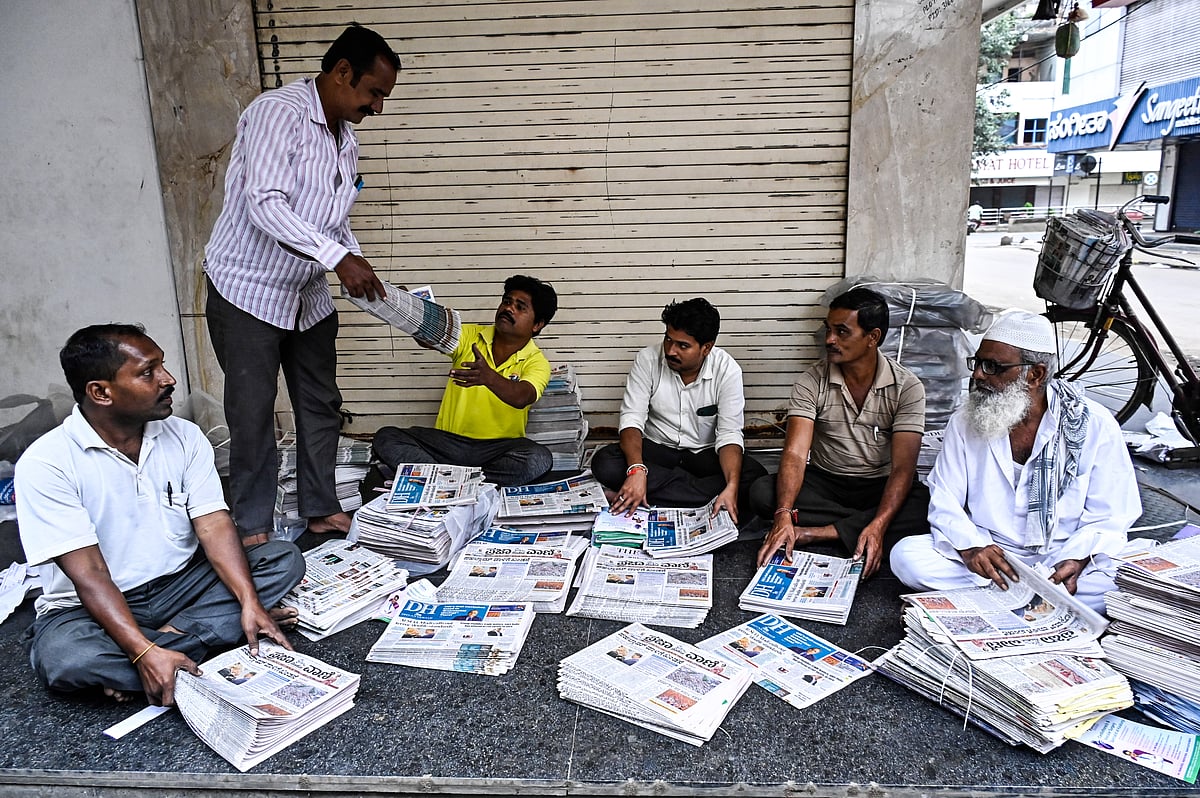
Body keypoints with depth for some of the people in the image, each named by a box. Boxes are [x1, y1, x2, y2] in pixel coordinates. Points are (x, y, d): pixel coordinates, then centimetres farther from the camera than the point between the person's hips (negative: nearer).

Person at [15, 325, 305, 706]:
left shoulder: (185, 437, -4)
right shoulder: (45, 463, -17)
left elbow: (214, 526, -10)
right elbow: (89, 573, -23)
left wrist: (250, 602, -25)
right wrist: (145, 653, -33)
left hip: (180, 584, 4)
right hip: (91, 605, -4)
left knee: (284, 559, -15)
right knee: (61, 658, -36)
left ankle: (168, 638, -23)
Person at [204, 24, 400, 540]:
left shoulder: (345, 139, 9)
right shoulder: (278, 112, -17)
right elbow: (266, 206, -28)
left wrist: (362, 277, 2)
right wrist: (340, 259, -33)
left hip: (309, 294, 8)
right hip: (248, 290, -8)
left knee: (321, 406, 11)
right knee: (252, 414, 0)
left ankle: (321, 510, 25)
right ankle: (253, 528, 14)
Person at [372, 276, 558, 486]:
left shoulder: (536, 362, -3)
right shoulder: (470, 336, 6)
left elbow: (521, 397, -25)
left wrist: (489, 378, -45)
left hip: (498, 448, -2)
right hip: (447, 441, 2)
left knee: (540, 459, -33)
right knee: (385, 438, -17)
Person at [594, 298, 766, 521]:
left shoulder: (727, 370, -15)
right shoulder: (648, 359, -14)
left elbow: (729, 433, -18)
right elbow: (632, 418, -17)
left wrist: (732, 487, -36)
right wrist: (636, 470, -36)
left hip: (705, 453, 0)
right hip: (657, 449, 1)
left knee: (755, 476, -28)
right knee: (604, 463, -28)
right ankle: (704, 493, -23)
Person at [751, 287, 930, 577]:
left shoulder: (907, 387, -10)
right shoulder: (810, 382, -9)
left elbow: (903, 467, -17)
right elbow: (795, 453, -19)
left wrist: (878, 526, -34)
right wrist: (784, 515, -36)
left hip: (880, 487, -1)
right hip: (824, 483, 1)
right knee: (762, 492, -26)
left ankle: (821, 532, -26)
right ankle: (860, 525, -19)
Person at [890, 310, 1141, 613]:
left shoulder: (1095, 426, -5)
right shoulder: (965, 421, 1)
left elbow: (1109, 516, -3)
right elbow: (945, 500, 0)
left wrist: (1076, 560, -23)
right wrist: (970, 547, -21)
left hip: (1060, 558, -1)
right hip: (986, 553, 2)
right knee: (906, 556, -24)